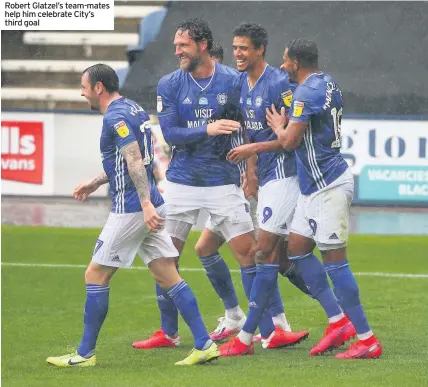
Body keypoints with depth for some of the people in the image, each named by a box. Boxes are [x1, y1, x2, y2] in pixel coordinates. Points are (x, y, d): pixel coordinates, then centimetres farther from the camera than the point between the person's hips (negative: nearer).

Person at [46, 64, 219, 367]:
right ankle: (204, 344, 1)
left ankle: (85, 354, 6)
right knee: (167, 276, 7)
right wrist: (96, 183, 34)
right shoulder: (133, 109, 16)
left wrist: (146, 204, -30)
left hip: (130, 210, -9)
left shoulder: (116, 117, -13)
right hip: (150, 206, 9)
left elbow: (134, 161, -23)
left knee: (96, 275, 0)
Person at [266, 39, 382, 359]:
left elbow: (290, 141, -17)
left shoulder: (307, 93, -18)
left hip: (328, 185, -10)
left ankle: (367, 340, -5)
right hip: (315, 185, 10)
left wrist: (278, 125, 5)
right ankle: (339, 321, 15)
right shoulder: (328, 84, 13)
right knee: (297, 249, 14)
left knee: (334, 260, -8)